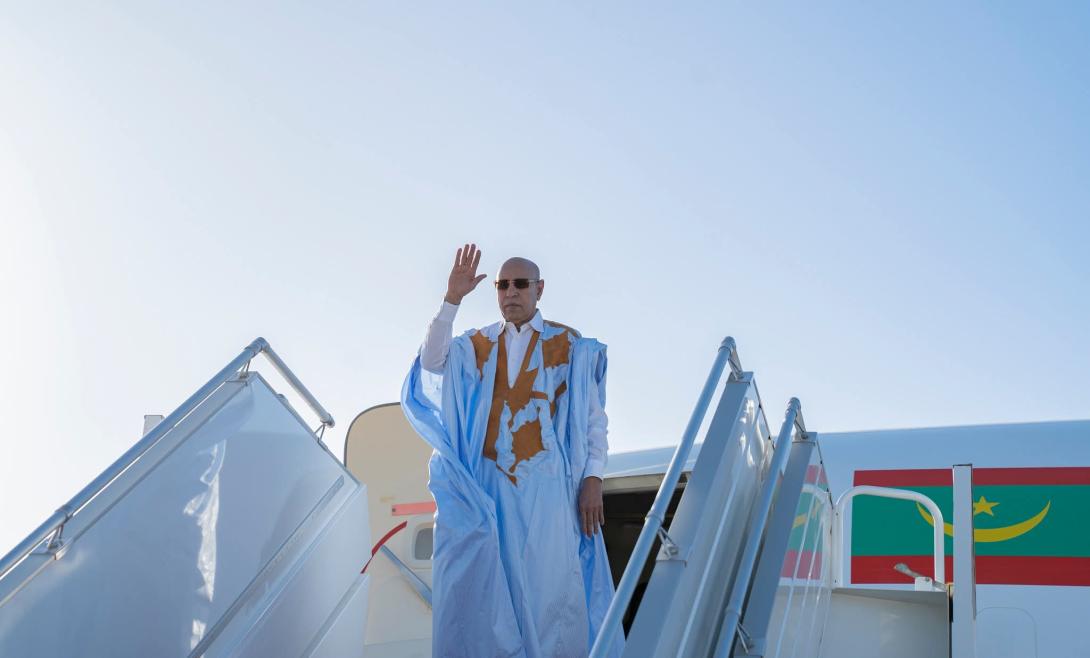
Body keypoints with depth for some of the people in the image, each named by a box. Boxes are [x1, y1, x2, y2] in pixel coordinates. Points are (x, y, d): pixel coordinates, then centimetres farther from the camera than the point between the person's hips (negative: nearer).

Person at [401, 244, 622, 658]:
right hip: (488, 485, 3)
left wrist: (593, 479, -7)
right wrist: (451, 300, -15)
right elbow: (431, 364, -9)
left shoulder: (571, 345, 4)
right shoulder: (476, 344, 10)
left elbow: (594, 418, 3)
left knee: (549, 583, -5)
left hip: (546, 484, -2)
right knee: (490, 584, 3)